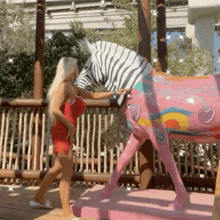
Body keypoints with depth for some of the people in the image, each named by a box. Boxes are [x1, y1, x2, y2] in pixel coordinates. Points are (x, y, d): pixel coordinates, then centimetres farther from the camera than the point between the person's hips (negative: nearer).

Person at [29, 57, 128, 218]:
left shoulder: (73, 88, 15)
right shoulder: (64, 86, -12)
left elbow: (94, 95, 22)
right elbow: (55, 110, -21)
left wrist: (114, 92, 23)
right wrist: (70, 126, -15)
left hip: (65, 134, 10)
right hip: (62, 133, -10)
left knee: (58, 168, 21)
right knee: (68, 172, -6)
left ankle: (38, 199, 36)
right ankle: (67, 213, 1)